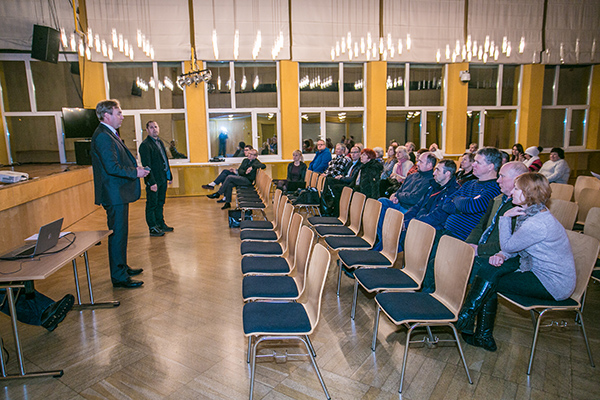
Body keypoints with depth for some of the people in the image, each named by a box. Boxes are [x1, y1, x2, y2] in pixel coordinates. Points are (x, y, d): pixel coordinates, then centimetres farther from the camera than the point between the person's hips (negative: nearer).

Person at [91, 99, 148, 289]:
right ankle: (119, 277, 5)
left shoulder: (109, 134, 16)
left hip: (119, 194, 11)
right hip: (114, 195, -11)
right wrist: (135, 172, -15)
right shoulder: (103, 136, -18)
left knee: (120, 233, 19)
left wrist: (135, 169, 8)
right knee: (117, 234, -4)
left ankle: (122, 267, 33)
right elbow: (112, 167, -24)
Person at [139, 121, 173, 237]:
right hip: (153, 181, -8)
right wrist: (151, 182, -22)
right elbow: (146, 165, -18)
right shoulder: (145, 145, -13)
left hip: (163, 179, 8)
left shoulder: (160, 142, 15)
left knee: (160, 203, 17)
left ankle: (161, 224, 28)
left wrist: (169, 175, 18)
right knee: (152, 205, 1)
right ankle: (153, 228, 9)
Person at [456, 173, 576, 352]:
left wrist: (505, 218, -12)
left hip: (554, 284, -9)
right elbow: (515, 246, 10)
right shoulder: (531, 212, 2)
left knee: (490, 283, -13)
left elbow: (508, 246, -15)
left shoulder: (537, 224, -29)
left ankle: (464, 319, 7)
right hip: (539, 268, 9)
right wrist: (502, 255, -10)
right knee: (491, 268, -7)